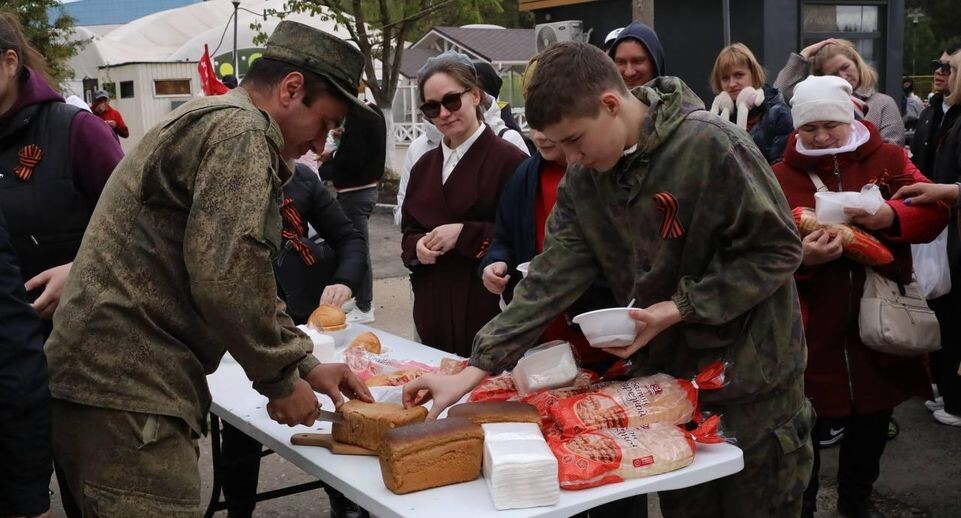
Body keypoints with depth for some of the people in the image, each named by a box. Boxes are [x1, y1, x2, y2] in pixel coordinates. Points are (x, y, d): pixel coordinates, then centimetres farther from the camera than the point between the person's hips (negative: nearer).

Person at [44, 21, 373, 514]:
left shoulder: (206, 123, 21)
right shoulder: (239, 131, -12)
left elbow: (235, 275, 25)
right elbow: (226, 277, -22)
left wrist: (305, 363, 19)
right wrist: (281, 380, -8)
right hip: (125, 390, -10)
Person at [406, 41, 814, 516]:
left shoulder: (710, 145, -21)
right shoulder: (583, 179, -3)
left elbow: (777, 249, -16)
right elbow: (553, 275, -6)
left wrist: (680, 308, -21)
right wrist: (475, 370, -13)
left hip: (753, 383, -5)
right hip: (666, 379, 5)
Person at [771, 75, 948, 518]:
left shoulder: (887, 158, 3)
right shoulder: (781, 176, -3)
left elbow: (935, 210, -2)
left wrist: (892, 216, -22)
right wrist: (801, 257, -29)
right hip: (812, 328, -2)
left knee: (872, 420, 18)